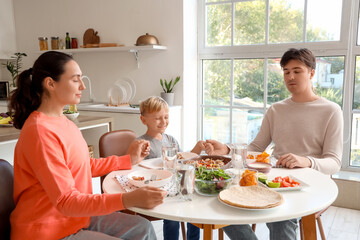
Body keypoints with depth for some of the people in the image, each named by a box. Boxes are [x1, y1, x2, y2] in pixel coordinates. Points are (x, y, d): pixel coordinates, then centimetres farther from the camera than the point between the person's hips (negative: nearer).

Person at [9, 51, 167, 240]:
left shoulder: (63, 121, 4)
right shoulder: (40, 131, -25)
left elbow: (85, 166, 14)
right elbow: (66, 201, -27)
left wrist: (129, 159, 15)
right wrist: (128, 200, -37)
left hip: (75, 218, 9)